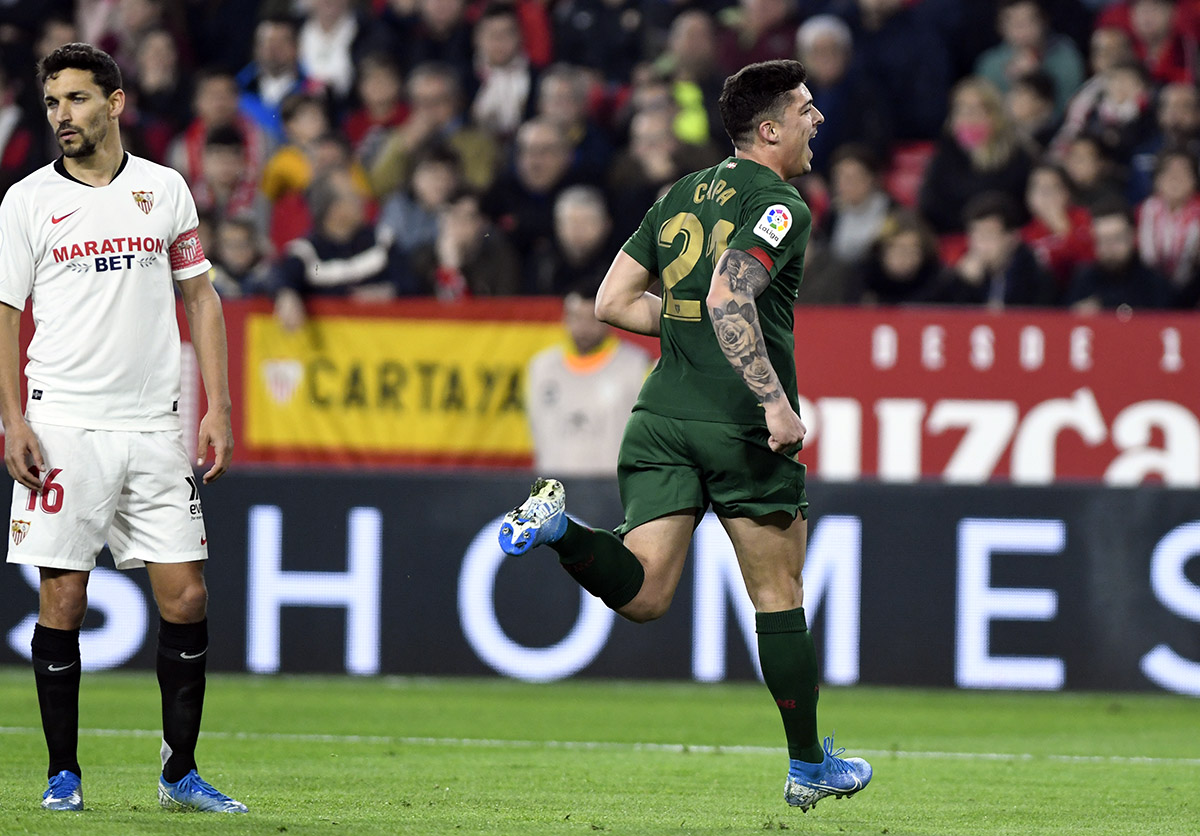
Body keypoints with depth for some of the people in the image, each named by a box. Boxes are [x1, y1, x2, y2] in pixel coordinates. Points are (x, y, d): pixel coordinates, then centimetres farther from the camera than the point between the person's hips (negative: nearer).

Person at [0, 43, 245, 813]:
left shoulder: (165, 189, 8)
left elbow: (201, 299, 12)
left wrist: (218, 408, 4)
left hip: (155, 427, 2)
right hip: (64, 428, -2)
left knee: (186, 599, -2)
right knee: (62, 600, -2)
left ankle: (181, 772, 7)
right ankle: (64, 773, 7)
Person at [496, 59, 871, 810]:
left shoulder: (680, 196, 16)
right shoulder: (780, 205, -7)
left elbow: (612, 301, 16)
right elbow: (728, 297, -23)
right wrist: (775, 401, -25)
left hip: (661, 415, 6)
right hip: (741, 427, -6)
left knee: (642, 594, 0)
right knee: (780, 596, 7)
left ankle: (557, 524, -26)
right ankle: (810, 768, 15)